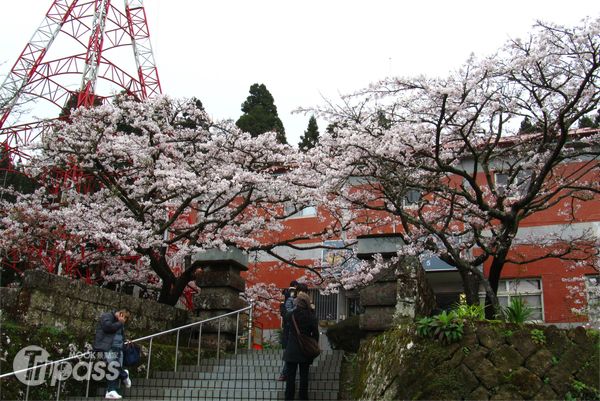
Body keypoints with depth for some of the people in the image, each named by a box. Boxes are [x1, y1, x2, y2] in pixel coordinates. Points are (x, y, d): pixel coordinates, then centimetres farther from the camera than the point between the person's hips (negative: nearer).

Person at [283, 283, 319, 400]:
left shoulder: (291, 315, -11)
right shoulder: (312, 316, -8)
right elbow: (315, 334, -4)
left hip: (292, 351, -1)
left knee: (290, 376, 6)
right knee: (304, 376, 10)